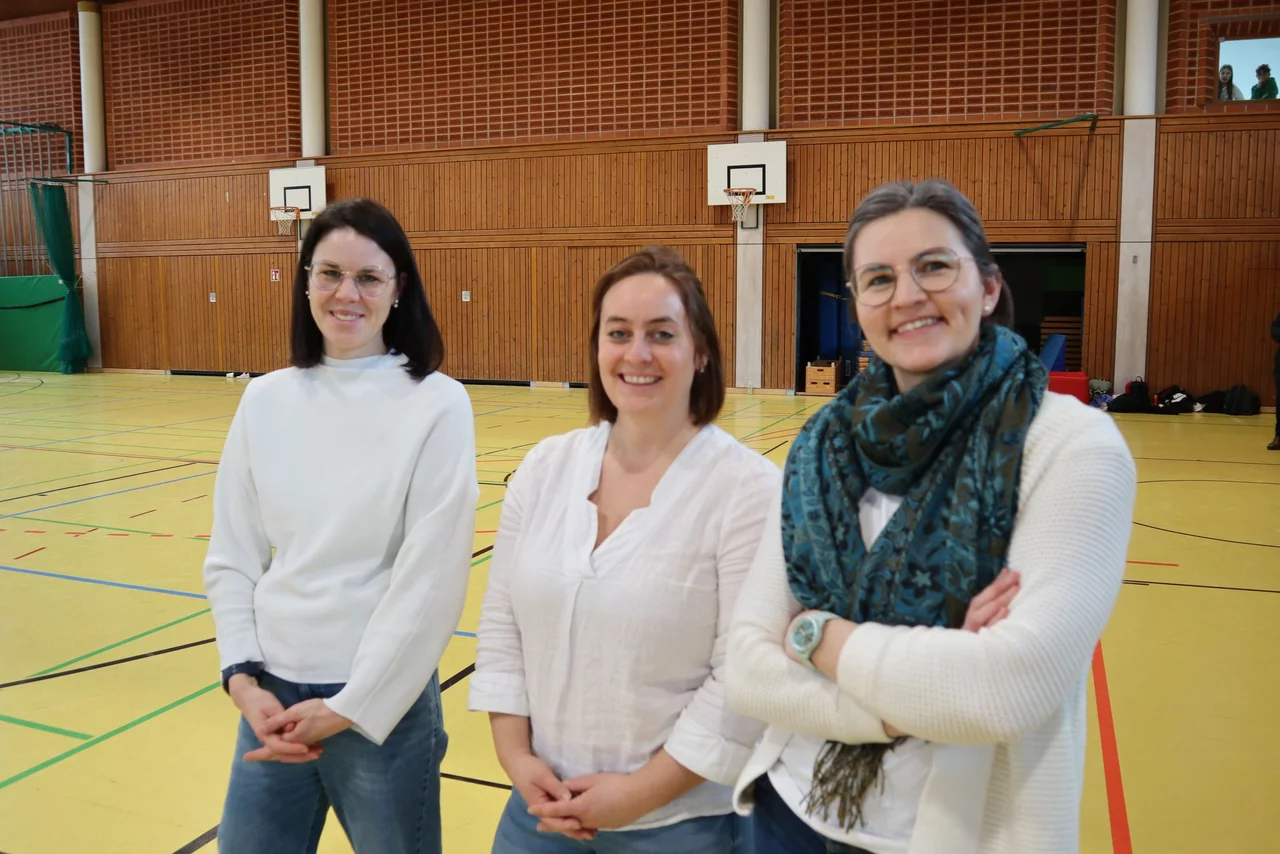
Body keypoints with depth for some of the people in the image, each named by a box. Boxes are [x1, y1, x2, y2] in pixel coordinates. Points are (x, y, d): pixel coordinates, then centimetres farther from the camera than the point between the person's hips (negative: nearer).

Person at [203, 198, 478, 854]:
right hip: (271, 698, 4)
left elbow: (431, 582, -14)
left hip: (384, 702, -3)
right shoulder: (265, 399, 1)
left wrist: (348, 707, -11)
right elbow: (231, 559, 5)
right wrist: (243, 678, -5)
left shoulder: (437, 405, -12)